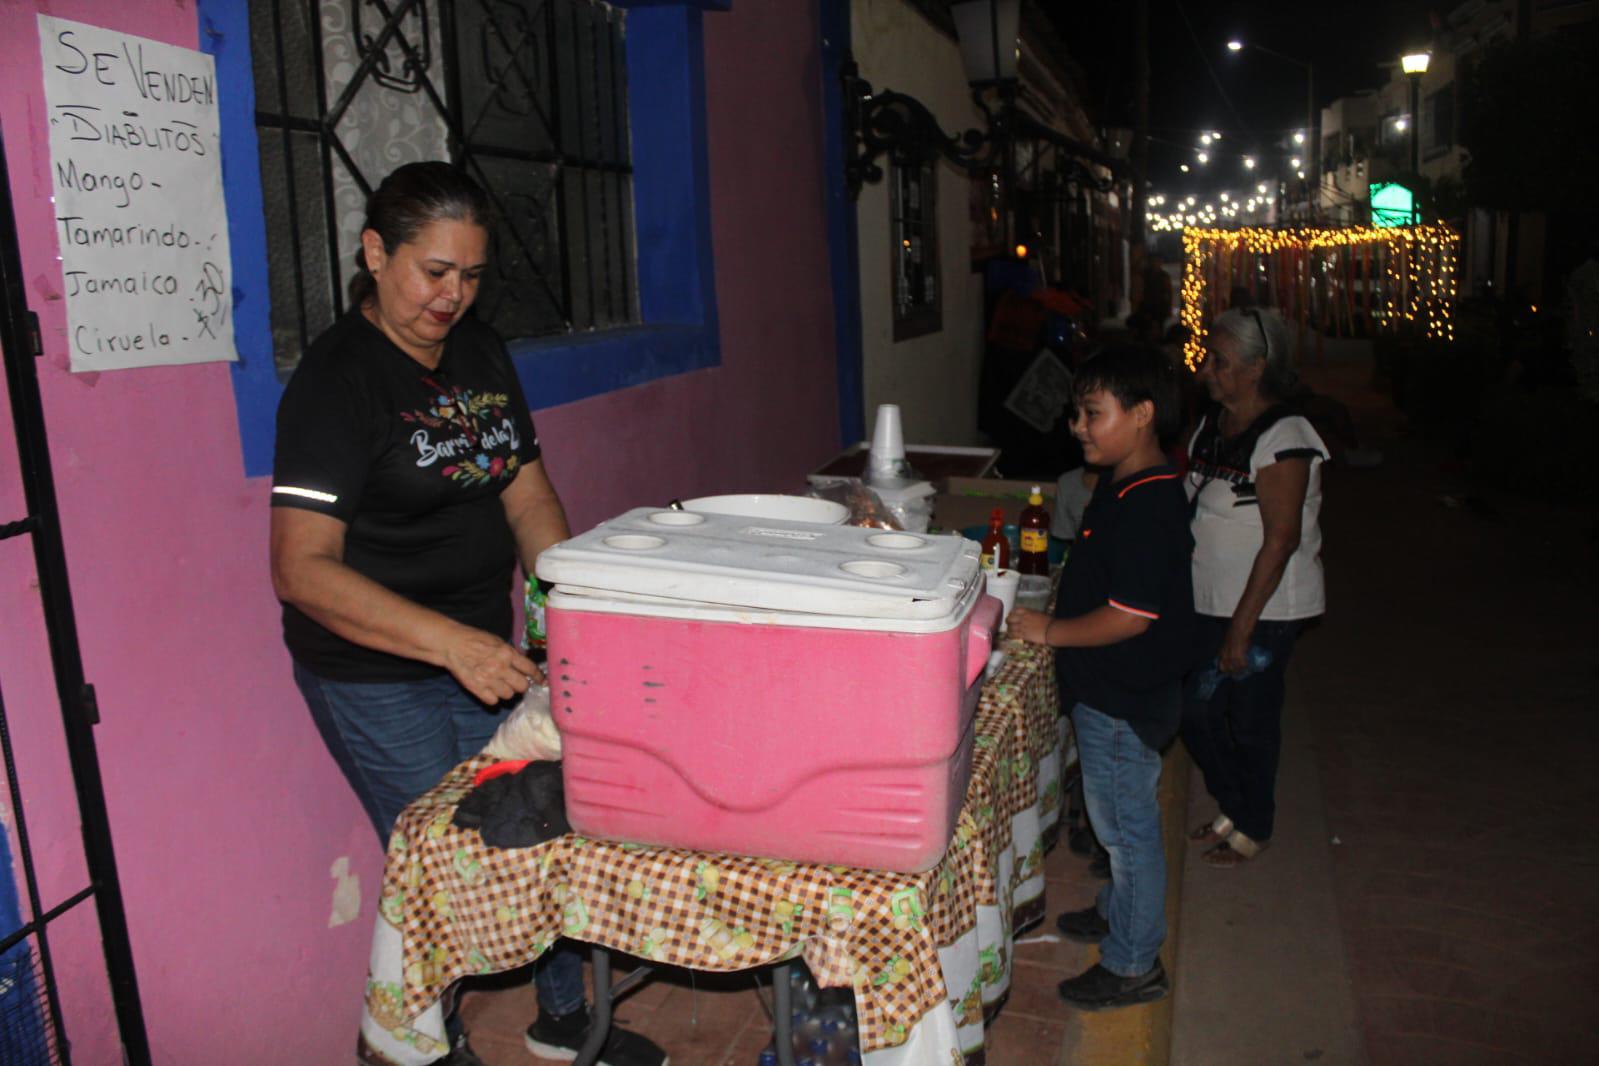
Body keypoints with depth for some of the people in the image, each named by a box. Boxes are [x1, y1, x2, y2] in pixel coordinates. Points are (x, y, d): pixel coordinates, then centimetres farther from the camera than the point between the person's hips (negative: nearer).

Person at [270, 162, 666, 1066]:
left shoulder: (482, 355, 6)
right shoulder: (338, 380, -17)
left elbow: (529, 497, 7)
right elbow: (302, 567, -25)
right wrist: (451, 642, -36)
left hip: (483, 654, 7)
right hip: (376, 677, -7)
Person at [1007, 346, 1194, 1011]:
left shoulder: (1146, 506, -26)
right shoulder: (1125, 488, 6)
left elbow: (1130, 616, -28)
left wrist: (1049, 632, -18)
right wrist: (1052, 615, 10)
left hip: (1124, 701, -9)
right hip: (1110, 692, 9)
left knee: (1127, 824, 6)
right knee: (1120, 819, 25)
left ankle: (1133, 964, 24)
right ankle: (1121, 912, 45)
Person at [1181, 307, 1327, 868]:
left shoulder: (1282, 438, -20)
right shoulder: (1211, 424, 5)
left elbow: (1281, 540, -22)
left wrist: (1242, 629, -21)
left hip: (1265, 609, -7)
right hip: (1209, 602, 8)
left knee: (1251, 720, 8)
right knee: (1194, 710, 15)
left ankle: (1254, 827, 31)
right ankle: (1234, 807, 38)